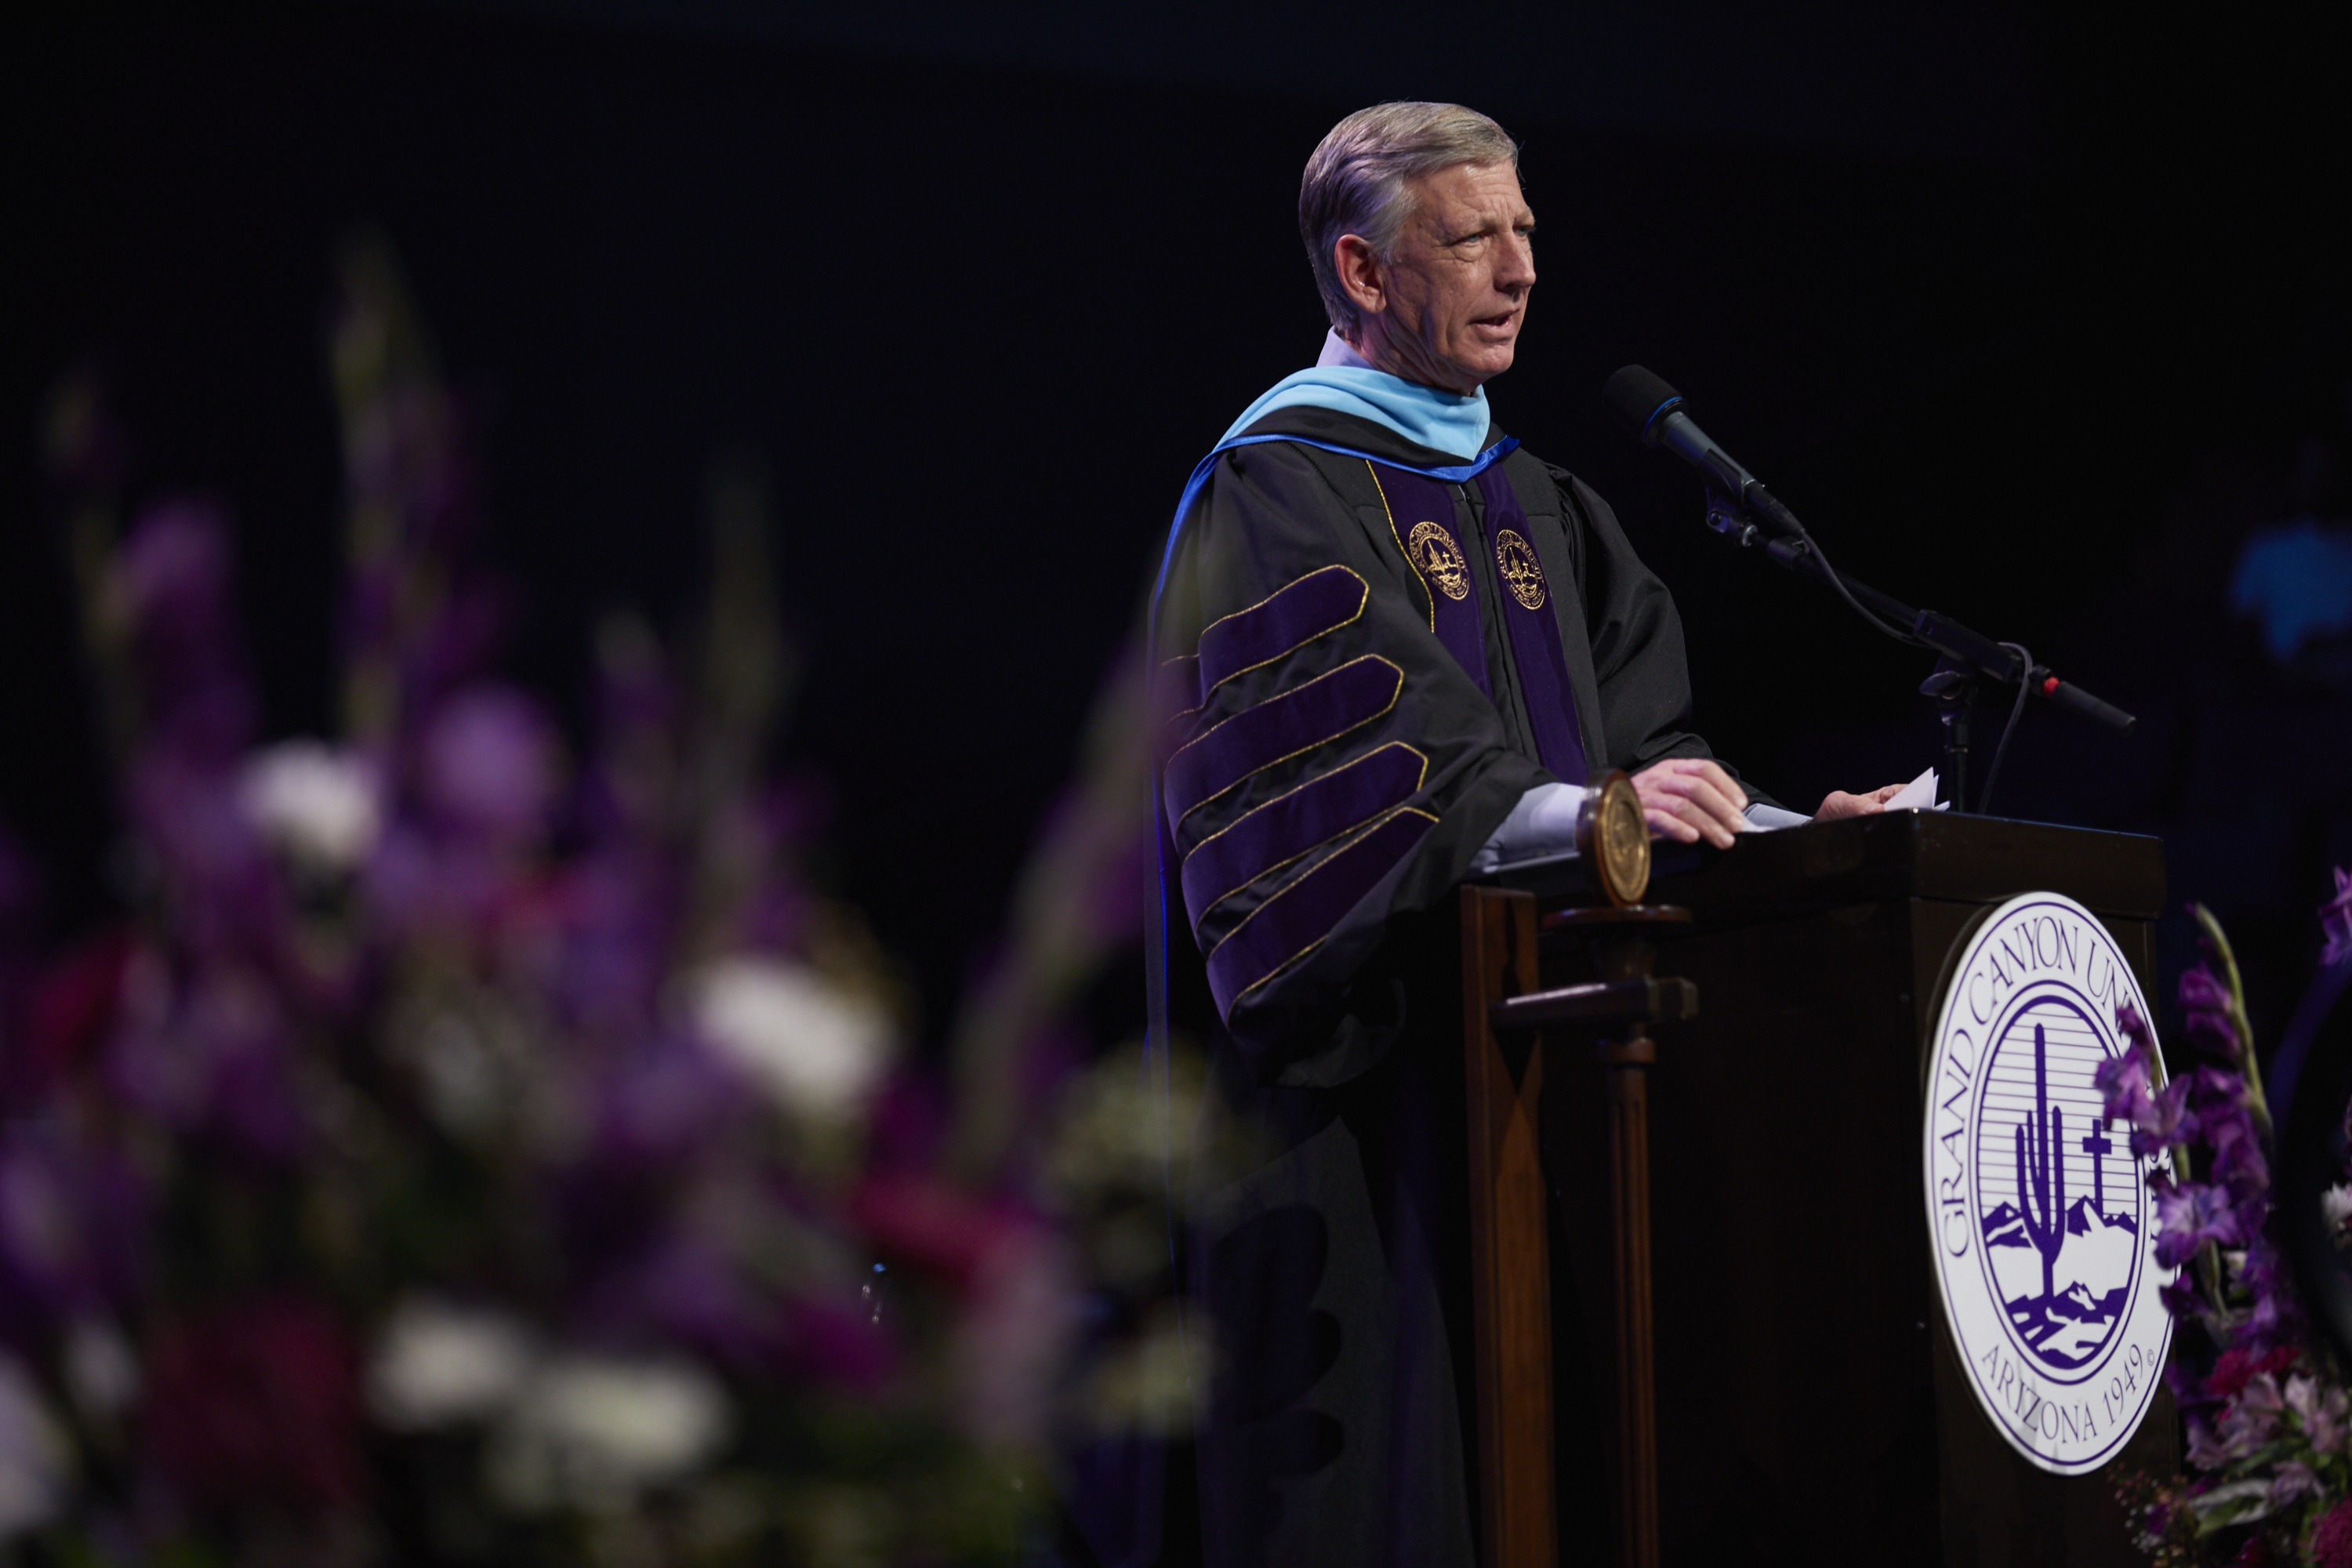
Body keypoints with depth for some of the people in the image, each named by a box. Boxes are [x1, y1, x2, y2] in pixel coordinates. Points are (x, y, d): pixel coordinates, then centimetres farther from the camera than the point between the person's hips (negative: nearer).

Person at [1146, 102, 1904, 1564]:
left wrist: (1776, 826, -5)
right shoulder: (1276, 491, -5)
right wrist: (1564, 811, -36)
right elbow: (1360, 732, -22)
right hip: (1365, 1073, -8)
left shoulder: (1534, 504, 21)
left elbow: (1633, 728, 13)